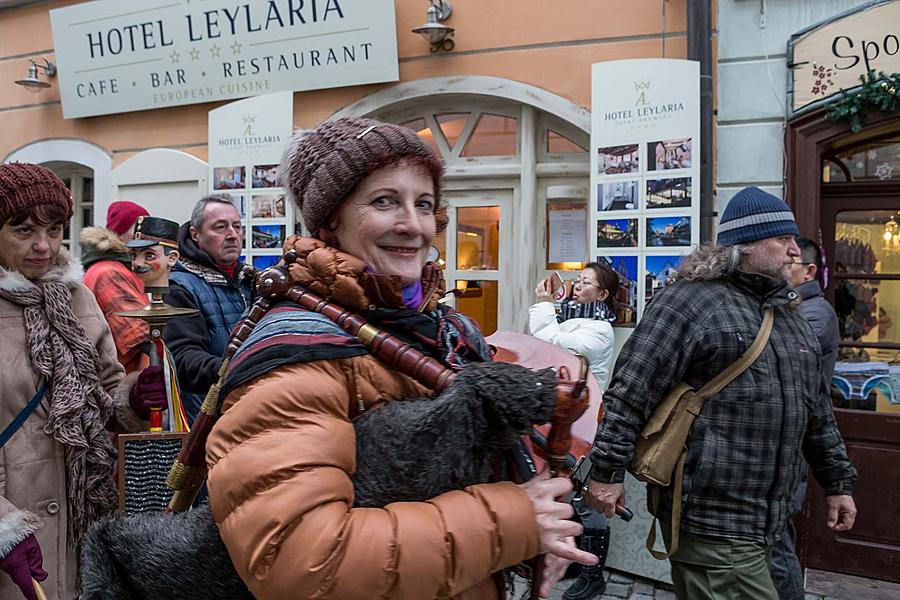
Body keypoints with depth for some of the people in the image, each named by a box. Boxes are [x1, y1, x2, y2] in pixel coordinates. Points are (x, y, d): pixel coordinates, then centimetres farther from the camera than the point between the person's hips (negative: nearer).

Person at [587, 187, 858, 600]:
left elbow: (817, 410, 22)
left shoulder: (787, 314, 16)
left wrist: (838, 480, 20)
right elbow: (629, 392, -14)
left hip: (767, 518, 8)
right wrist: (607, 471, -15)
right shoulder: (689, 301, -11)